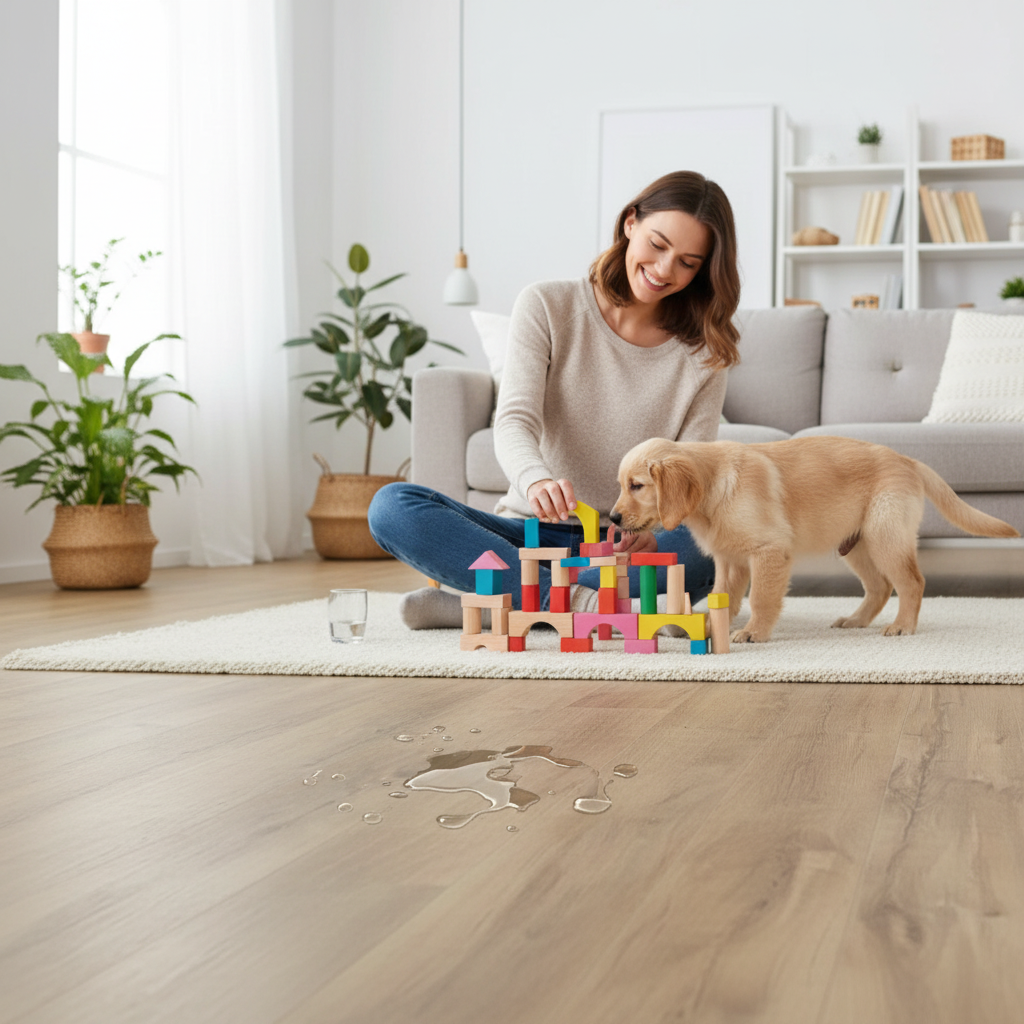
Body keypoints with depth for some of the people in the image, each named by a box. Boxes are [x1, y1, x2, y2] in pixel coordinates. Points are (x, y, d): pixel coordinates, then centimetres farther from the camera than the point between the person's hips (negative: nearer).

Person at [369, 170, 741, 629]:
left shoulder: (704, 354, 4)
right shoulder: (547, 307, 0)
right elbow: (514, 422, -13)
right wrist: (536, 480, -38)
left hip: (622, 548, 1)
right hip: (530, 532, 0)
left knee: (710, 551, -34)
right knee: (392, 506, -24)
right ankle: (577, 601, -32)